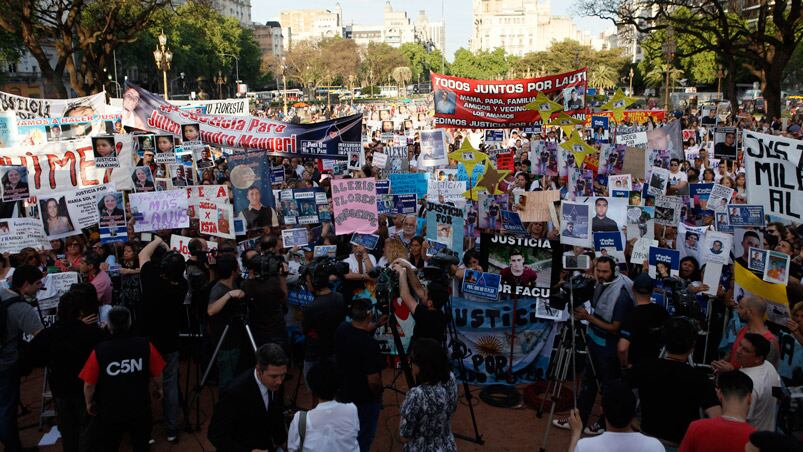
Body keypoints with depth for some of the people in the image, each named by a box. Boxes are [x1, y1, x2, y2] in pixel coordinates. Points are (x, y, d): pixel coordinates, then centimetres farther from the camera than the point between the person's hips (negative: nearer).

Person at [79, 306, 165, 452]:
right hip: (140, 408, 1)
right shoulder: (145, 345, -18)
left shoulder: (99, 351, -22)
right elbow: (157, 374, -6)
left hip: (109, 412, -1)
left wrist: (89, 403, 6)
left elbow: (89, 385, -13)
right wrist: (159, 389, 15)